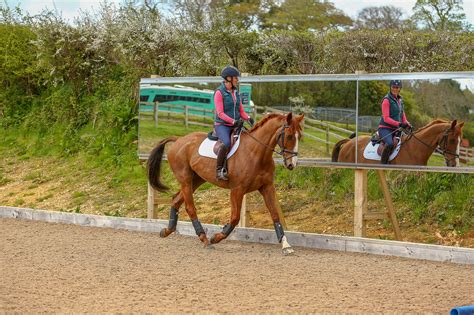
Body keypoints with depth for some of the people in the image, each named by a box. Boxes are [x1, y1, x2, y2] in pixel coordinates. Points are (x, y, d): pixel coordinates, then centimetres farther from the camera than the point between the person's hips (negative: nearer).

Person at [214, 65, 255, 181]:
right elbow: (220, 113, -14)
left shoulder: (236, 92, 12)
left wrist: (248, 118, -6)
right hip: (222, 125, -7)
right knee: (226, 143, -34)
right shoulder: (219, 92, -9)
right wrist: (233, 121, -26)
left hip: (235, 125, 7)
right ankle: (219, 170, -24)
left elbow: (241, 110, 14)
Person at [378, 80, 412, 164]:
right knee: (390, 143, -34)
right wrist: (399, 124, -25)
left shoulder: (400, 100, 15)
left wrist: (407, 124, 2)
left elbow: (402, 115, 21)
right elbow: (386, 118, -16)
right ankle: (383, 163, -28)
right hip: (385, 128, -8)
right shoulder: (387, 100, -9)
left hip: (395, 129, 8)